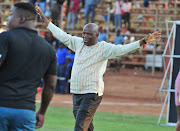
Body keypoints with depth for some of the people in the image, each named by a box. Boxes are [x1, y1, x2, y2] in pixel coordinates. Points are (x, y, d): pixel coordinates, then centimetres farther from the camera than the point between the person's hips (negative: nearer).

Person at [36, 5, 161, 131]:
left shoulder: (104, 48, -5)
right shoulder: (78, 43, 11)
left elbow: (123, 49, -14)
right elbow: (61, 35, 19)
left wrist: (143, 41, -28)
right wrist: (44, 18, 22)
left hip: (92, 93, -6)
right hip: (76, 92, 6)